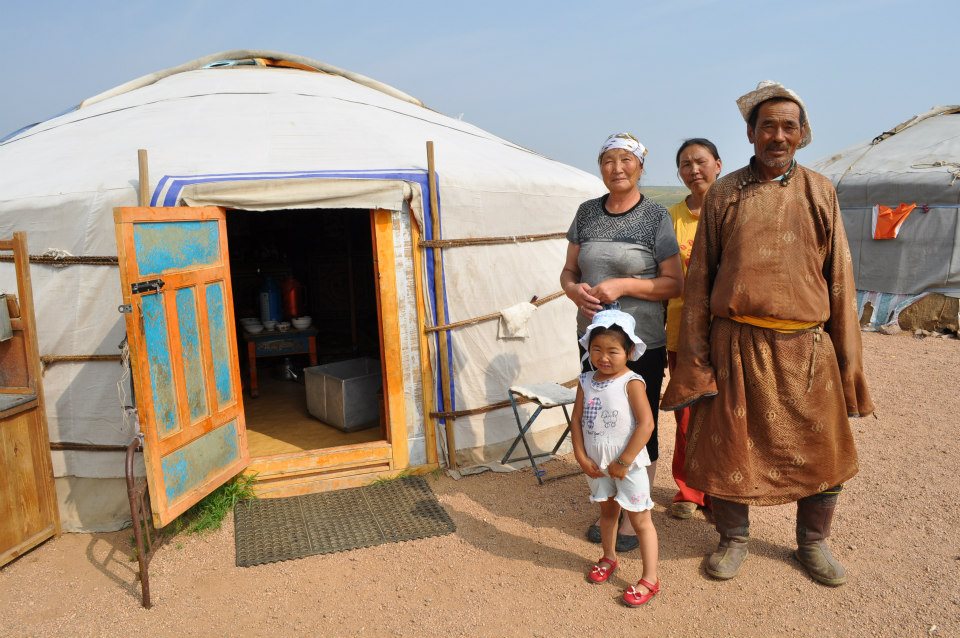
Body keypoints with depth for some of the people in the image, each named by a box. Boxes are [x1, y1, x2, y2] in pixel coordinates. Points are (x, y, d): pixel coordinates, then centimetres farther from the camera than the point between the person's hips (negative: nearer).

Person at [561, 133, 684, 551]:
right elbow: (569, 271, 11)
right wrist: (575, 290, -11)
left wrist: (624, 285, -19)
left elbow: (675, 283, -7)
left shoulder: (656, 216, -6)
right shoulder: (587, 212, 7)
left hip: (642, 343, -4)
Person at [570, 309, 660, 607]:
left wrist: (624, 462, -19)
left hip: (627, 464, -5)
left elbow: (646, 424, -21)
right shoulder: (586, 382, -1)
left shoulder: (631, 383, -17)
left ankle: (650, 578, 16)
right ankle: (608, 558, 45)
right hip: (597, 464, 6)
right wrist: (582, 457, -6)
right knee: (607, 510, 24)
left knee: (640, 519, 5)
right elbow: (576, 420, 2)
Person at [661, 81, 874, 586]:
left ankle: (813, 543, 33)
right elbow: (699, 279, 3)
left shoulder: (819, 192, 5)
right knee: (729, 446, 7)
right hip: (735, 345, -1)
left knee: (821, 450, 9)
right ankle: (732, 539, 30)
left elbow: (839, 278, 5)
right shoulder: (723, 194, 3)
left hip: (805, 347, 1)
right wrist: (694, 354, -2)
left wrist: (848, 357, 1)